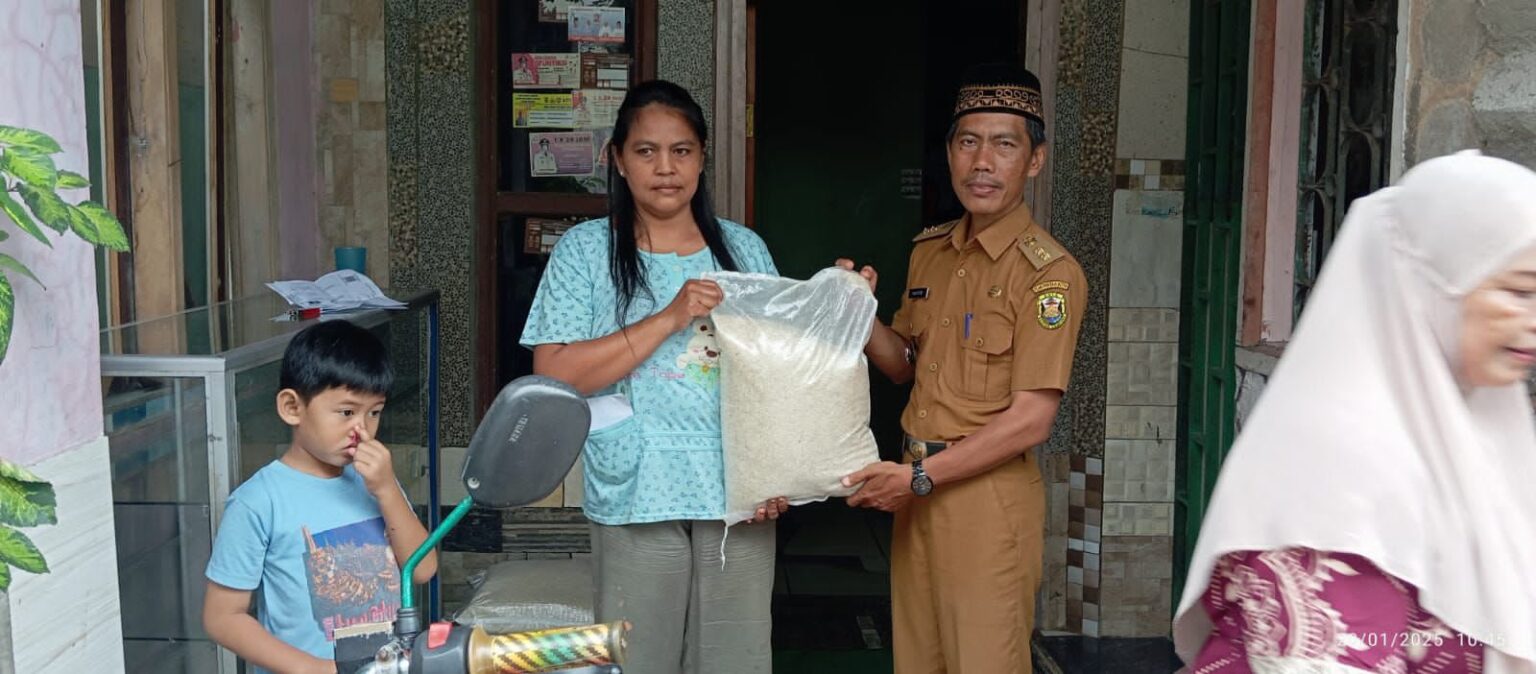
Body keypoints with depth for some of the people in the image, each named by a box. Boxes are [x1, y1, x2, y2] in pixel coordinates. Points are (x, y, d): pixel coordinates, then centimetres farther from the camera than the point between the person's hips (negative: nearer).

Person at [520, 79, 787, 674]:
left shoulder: (745, 249, 7)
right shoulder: (585, 251, -1)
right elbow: (554, 375, -11)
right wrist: (669, 319, -17)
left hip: (737, 496, 2)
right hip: (637, 500, -2)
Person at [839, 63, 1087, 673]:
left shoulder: (1049, 272, -14)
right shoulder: (928, 252, 9)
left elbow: (1030, 420, -18)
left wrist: (919, 475, -16)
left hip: (987, 495, -6)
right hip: (917, 487, 7)